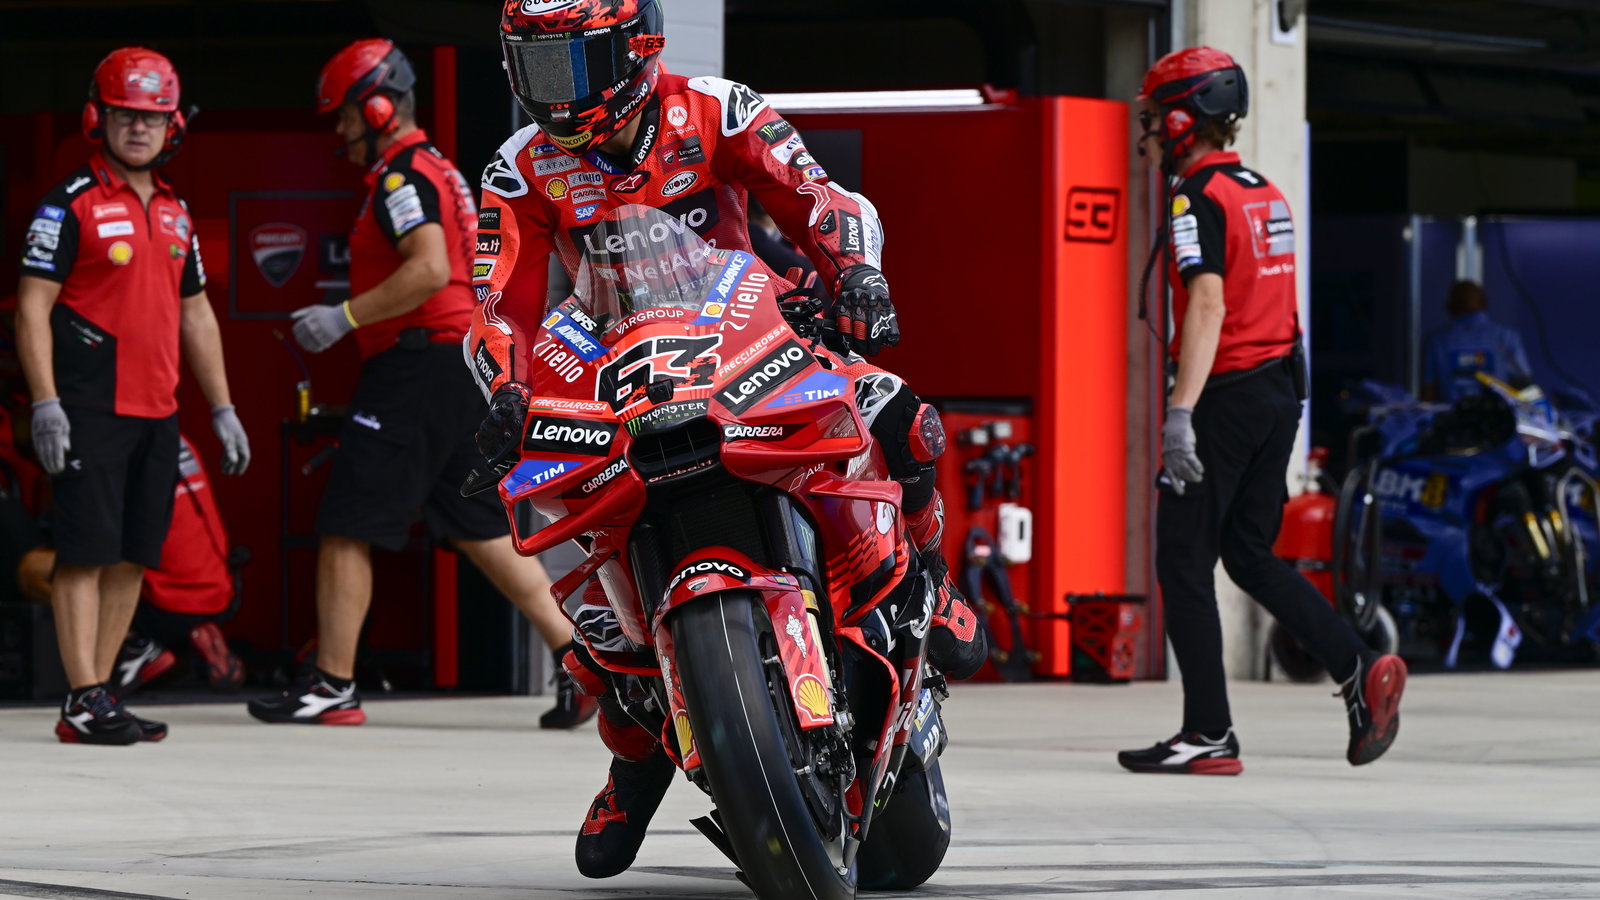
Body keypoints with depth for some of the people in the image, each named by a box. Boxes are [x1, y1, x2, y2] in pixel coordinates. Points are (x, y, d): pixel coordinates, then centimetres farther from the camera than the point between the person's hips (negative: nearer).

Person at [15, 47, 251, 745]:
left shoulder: (174, 214, 16)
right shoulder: (71, 205, -5)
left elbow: (196, 316, 22)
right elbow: (32, 307, -9)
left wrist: (222, 408, 18)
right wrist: (45, 405, -17)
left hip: (157, 413, 7)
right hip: (91, 410, -7)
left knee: (133, 557, 6)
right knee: (86, 551, -9)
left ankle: (98, 696, 11)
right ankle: (84, 702, -10)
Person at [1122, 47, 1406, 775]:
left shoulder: (1198, 199, -14)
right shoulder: (1265, 194, 13)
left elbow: (1208, 306, -26)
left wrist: (1181, 413, -32)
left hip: (1228, 392, -9)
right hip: (1281, 387, 9)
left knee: (1183, 561, -1)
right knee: (1249, 555, 16)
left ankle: (1208, 735, -2)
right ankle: (1360, 670, 1)